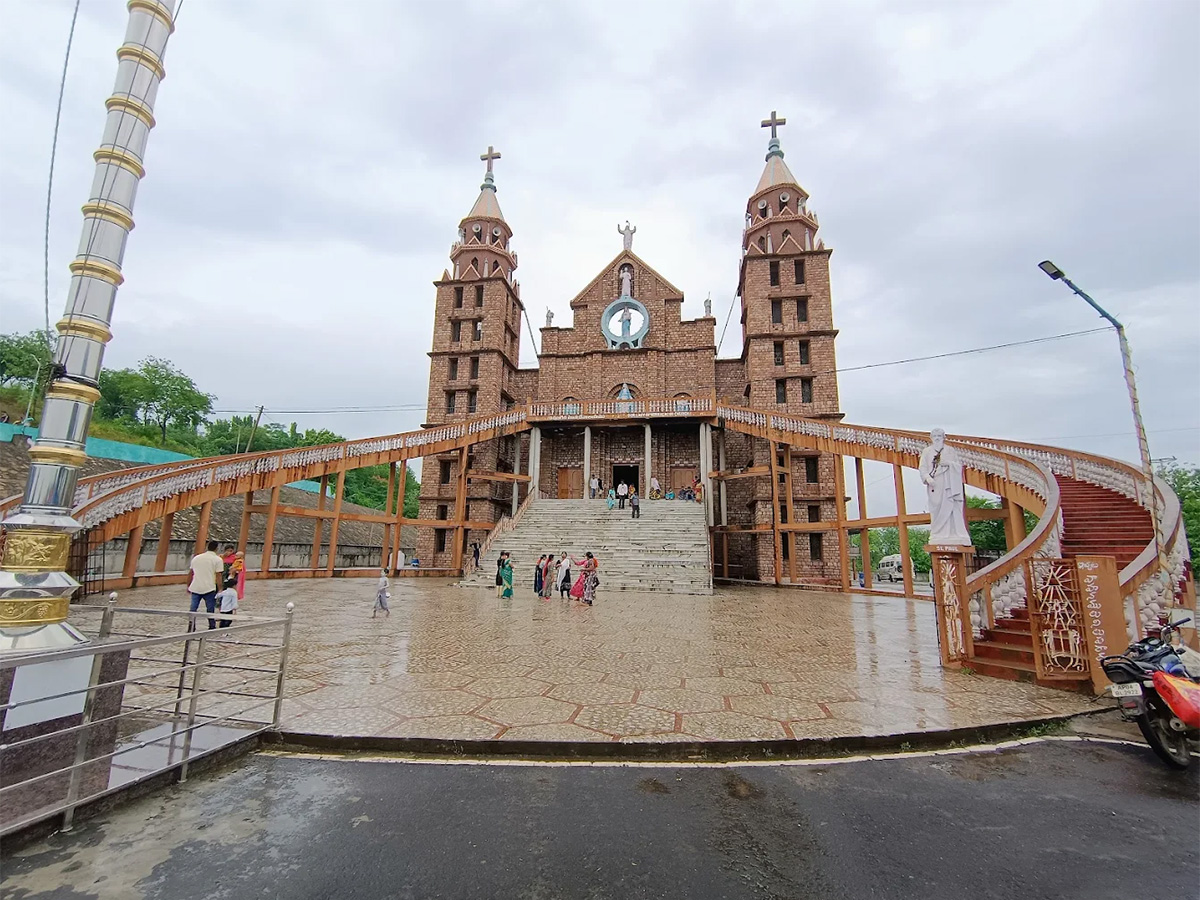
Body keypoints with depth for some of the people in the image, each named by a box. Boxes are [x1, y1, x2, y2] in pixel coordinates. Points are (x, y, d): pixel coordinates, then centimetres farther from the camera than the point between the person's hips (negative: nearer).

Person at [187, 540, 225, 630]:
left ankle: (191, 628, 11)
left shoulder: (196, 558, 10)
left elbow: (190, 573, 13)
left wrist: (188, 586, 23)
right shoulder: (218, 559, -6)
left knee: (193, 609, 10)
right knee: (210, 610, 6)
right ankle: (212, 628, 12)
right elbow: (218, 576, -9)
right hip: (209, 589, -4)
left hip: (195, 588, 4)